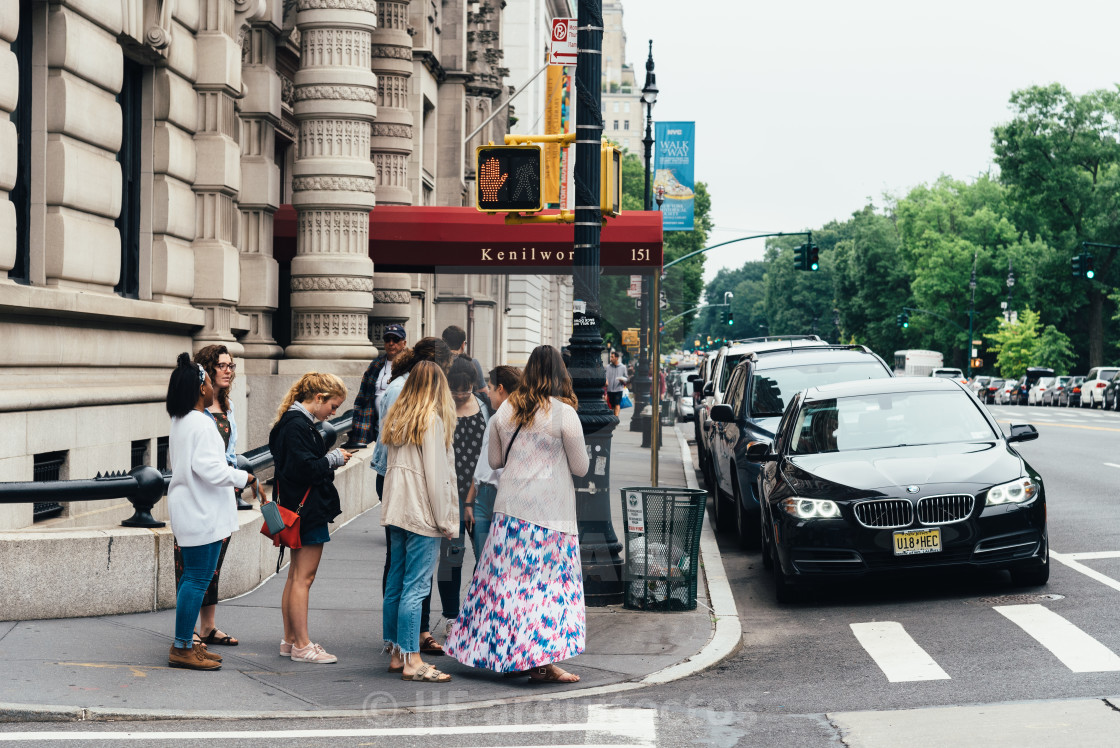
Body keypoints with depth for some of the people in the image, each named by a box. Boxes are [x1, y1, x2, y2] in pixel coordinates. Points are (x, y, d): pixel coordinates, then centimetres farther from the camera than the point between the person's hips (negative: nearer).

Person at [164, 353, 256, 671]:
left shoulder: (179, 422, 14)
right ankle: (182, 648, -3)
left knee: (192, 578, 14)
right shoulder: (201, 423, -17)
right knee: (198, 579, -6)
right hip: (202, 513, -10)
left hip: (190, 511, 10)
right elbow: (210, 469, -22)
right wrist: (244, 477, -11)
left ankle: (185, 644, 19)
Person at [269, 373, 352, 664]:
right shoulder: (297, 425, -18)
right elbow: (304, 468, -24)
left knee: (295, 576, 15)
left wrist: (331, 458, 7)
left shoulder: (296, 422, 13)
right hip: (308, 509, -11)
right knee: (303, 578, -6)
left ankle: (290, 641, 22)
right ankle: (302, 646, -2)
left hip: (298, 507, 11)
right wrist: (334, 459, -11)